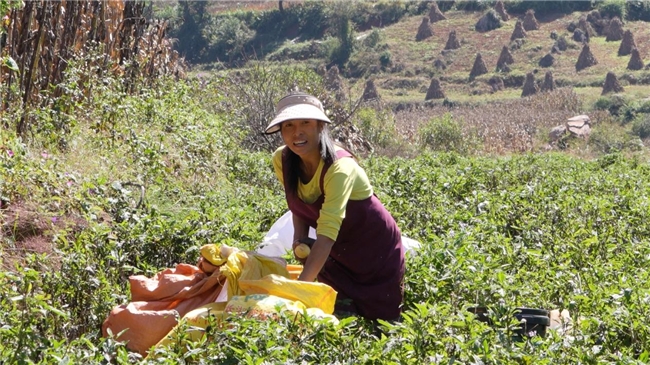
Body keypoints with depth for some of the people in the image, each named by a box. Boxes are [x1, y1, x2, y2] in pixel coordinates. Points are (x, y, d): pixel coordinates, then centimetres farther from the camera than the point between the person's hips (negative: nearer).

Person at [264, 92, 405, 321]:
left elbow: (327, 234, -40)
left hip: (377, 255, -5)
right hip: (338, 257, 5)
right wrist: (299, 238, -14)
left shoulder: (340, 167, -33)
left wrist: (300, 285, -48)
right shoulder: (282, 161, -14)